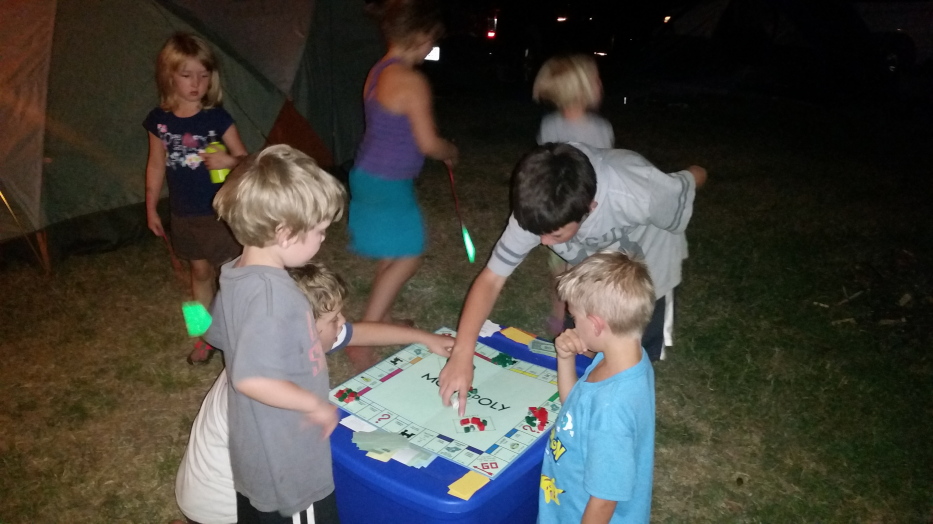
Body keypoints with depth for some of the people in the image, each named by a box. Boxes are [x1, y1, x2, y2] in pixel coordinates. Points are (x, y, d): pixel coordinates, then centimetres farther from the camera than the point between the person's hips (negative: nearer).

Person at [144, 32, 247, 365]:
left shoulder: (217, 118, -10)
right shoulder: (159, 121, -2)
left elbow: (244, 158, -5)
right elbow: (156, 165, 7)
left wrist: (229, 161, -28)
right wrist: (151, 208, 10)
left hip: (219, 210, -3)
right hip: (183, 214, 3)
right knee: (200, 272, 16)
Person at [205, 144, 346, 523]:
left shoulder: (234, 276, -1)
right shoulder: (271, 291, -30)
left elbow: (217, 336, 14)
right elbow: (251, 377, -34)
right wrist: (316, 405, -20)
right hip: (289, 465, -8)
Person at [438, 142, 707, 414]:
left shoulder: (638, 196, -45)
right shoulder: (538, 211, -34)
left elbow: (695, 178, -23)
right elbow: (492, 279, -30)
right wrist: (462, 354, -40)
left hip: (645, 275, -2)